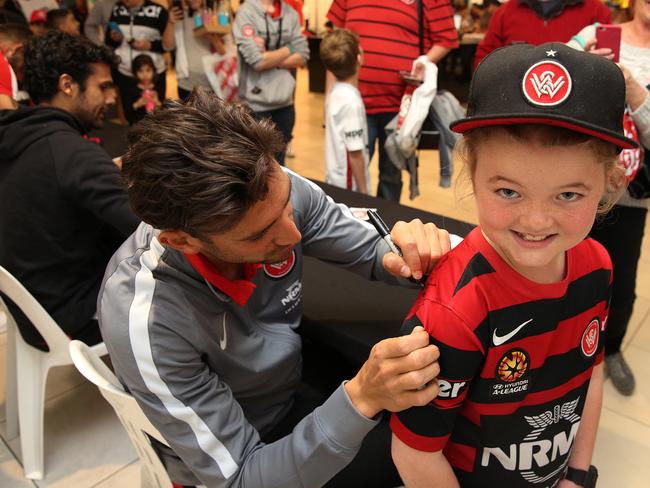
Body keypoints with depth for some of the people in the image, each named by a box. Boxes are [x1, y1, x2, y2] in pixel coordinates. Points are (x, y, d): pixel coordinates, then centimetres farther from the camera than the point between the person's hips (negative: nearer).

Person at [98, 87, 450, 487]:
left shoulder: (276, 192, -23)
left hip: (298, 382, 5)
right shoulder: (147, 322, -35)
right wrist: (361, 400, -40)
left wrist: (408, 255, -31)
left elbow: (370, 250, -7)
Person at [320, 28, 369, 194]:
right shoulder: (351, 101, -23)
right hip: (349, 185, -8)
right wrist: (363, 191, -13)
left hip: (336, 181, 8)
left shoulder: (334, 91, 2)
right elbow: (355, 154, -21)